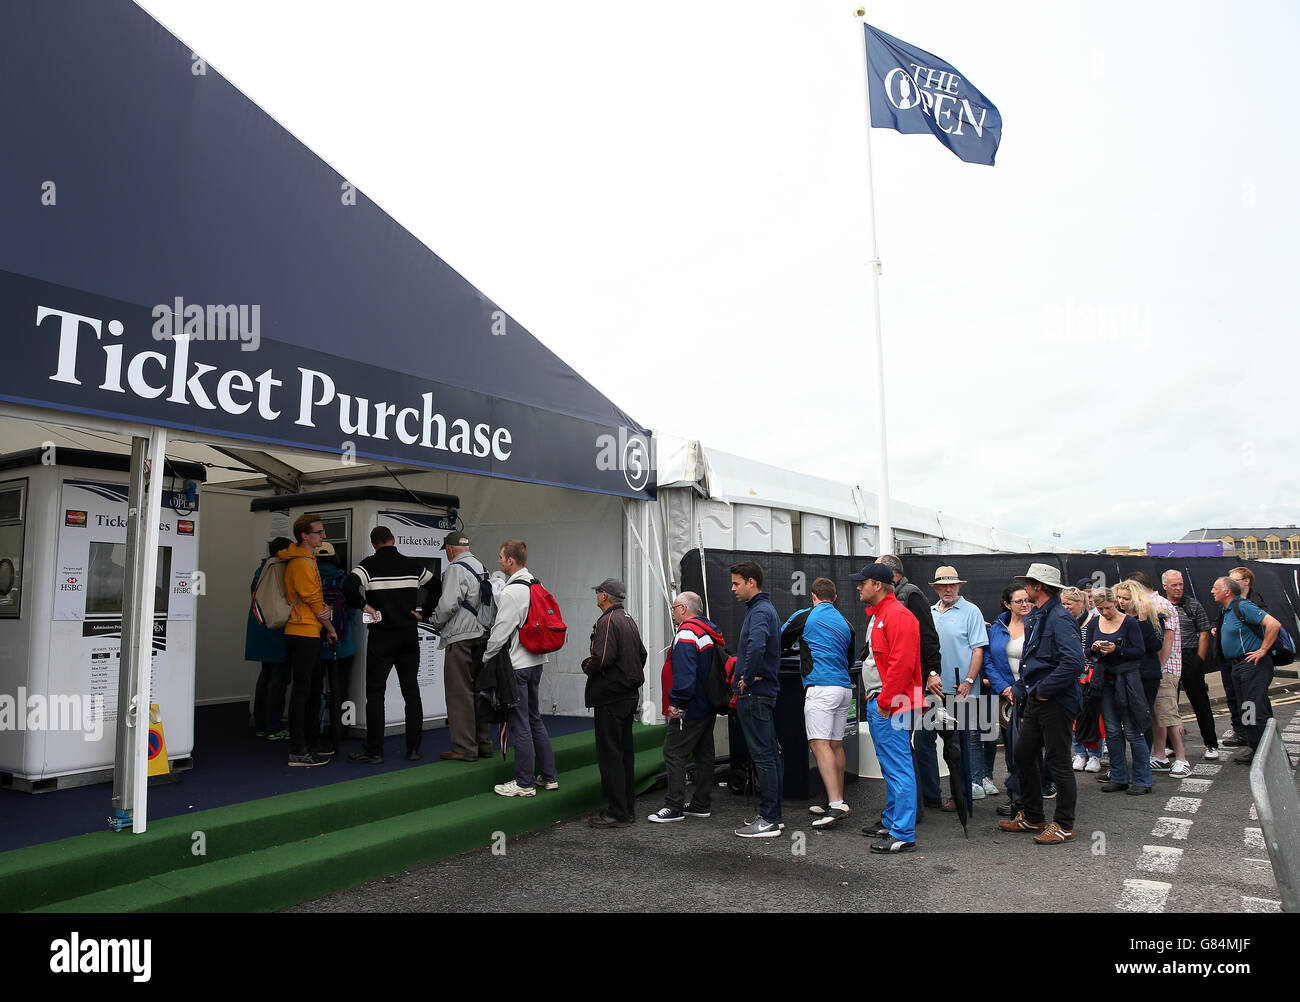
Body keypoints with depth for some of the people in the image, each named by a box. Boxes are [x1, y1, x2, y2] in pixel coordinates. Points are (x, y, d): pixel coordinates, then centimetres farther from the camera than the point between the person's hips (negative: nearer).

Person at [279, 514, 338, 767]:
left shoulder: (307, 559, 15)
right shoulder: (302, 563, -15)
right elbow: (313, 599, -12)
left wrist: (324, 608, 3)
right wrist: (330, 628, -1)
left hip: (309, 634, 10)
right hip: (304, 633, -10)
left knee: (314, 689, 15)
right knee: (302, 690, -7)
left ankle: (312, 744, 24)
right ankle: (298, 751, -3)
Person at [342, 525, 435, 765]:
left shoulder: (370, 564, -5)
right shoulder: (413, 564, 6)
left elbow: (349, 585, -22)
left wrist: (364, 606, -9)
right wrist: (423, 614, 15)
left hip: (382, 636, -3)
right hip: (409, 635, 4)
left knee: (375, 692, 3)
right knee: (411, 691, 9)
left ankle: (374, 751, 4)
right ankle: (414, 749, 12)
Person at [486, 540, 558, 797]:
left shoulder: (511, 592, -19)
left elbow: (500, 633, -18)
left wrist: (485, 659, -3)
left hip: (516, 666, -9)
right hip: (535, 661, 9)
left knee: (519, 724, -1)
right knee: (534, 718, 17)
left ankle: (524, 783, 7)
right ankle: (549, 776, 23)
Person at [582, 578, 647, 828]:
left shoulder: (607, 621, -16)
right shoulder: (629, 620, 14)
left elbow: (602, 659, -24)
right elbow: (641, 654, 18)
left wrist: (586, 666, -5)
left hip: (610, 697, -10)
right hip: (630, 693, 10)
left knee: (609, 753, -4)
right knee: (625, 751, 15)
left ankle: (616, 813, -1)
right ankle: (628, 806, 23)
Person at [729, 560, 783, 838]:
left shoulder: (760, 611, -17)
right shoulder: (764, 608, 17)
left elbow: (756, 647, -36)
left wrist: (747, 679, -22)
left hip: (755, 694, -10)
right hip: (764, 693, 10)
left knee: (763, 756, -4)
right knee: (770, 754, 14)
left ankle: (768, 820, 2)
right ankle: (772, 815, 22)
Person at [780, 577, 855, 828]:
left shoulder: (805, 617, 1)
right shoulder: (845, 624, 17)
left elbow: (779, 643, 13)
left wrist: (797, 644, 36)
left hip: (820, 687, -7)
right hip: (845, 688, 7)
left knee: (819, 743, -12)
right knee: (836, 744, 12)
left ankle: (835, 804, -21)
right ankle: (837, 802, 16)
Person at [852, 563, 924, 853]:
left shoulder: (898, 615, -16)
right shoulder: (876, 615, 17)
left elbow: (902, 663, -23)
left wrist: (886, 701, -20)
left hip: (892, 706, -11)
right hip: (878, 702, 11)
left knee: (899, 769, -6)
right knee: (889, 767, 18)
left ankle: (903, 835, -1)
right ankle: (891, 824, 28)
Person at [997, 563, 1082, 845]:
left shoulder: (1060, 619, -18)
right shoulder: (1034, 618, 12)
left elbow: (1074, 662, -29)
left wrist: (1044, 689, -22)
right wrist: (1027, 686, 12)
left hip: (1056, 702, -10)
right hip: (1036, 699, 10)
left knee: (1058, 763, 1)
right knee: (1023, 755, 14)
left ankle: (1064, 826, 14)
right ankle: (1032, 816, 27)